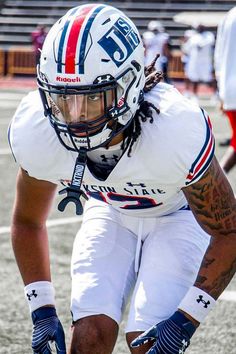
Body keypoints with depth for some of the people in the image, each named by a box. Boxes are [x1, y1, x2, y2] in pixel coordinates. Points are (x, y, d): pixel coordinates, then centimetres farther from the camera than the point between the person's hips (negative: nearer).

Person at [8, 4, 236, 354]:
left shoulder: (176, 133, -39)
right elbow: (28, 222, -6)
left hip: (179, 214, -2)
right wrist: (42, 311, -10)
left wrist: (186, 319, -26)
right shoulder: (35, 132, -29)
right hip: (110, 211, 3)